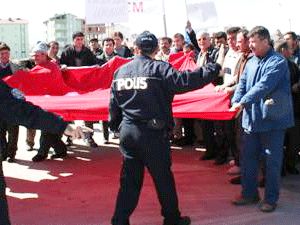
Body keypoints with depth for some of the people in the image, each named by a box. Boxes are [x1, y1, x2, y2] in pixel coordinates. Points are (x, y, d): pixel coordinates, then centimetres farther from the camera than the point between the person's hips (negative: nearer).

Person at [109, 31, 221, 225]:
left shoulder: (120, 71, 8)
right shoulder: (159, 68, -10)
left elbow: (114, 105, 12)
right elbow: (184, 81, -20)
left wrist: (116, 126, 24)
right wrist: (212, 70, -11)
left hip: (127, 131, 5)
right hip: (152, 132, -5)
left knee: (130, 179, 13)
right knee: (163, 177, 10)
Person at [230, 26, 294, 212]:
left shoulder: (277, 61, -14)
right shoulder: (251, 62, 9)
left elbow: (264, 85, -24)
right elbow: (242, 84, 8)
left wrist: (242, 102, -28)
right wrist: (236, 101, -10)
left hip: (273, 120, -7)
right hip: (252, 119, 7)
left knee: (272, 161, 4)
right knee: (248, 157, 12)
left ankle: (271, 199, 18)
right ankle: (249, 193, 27)